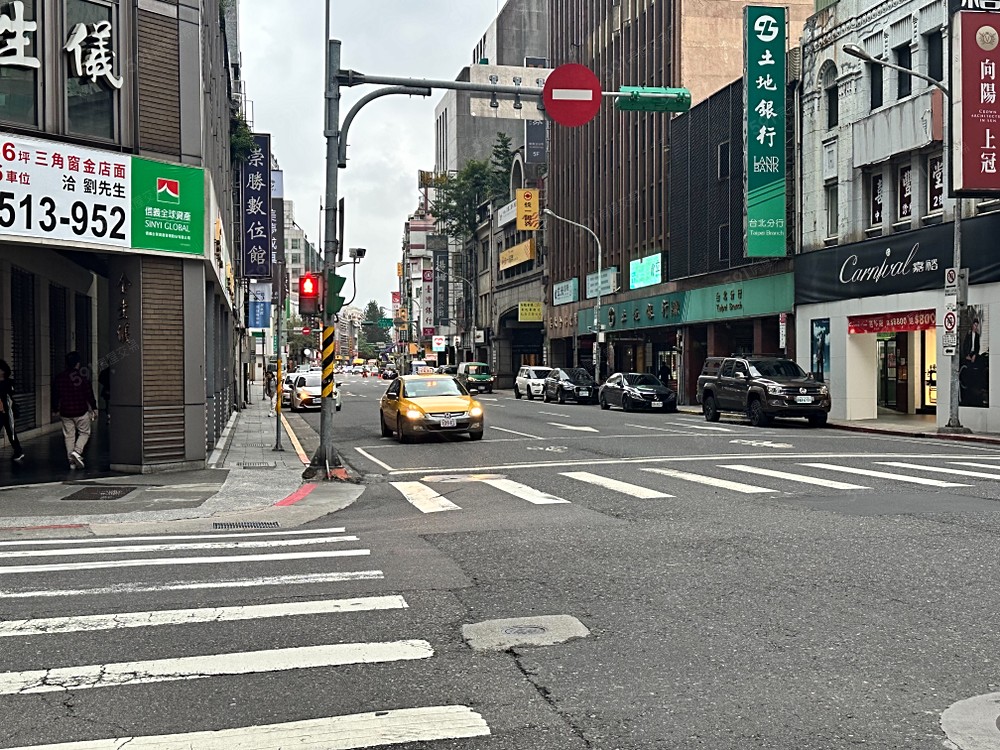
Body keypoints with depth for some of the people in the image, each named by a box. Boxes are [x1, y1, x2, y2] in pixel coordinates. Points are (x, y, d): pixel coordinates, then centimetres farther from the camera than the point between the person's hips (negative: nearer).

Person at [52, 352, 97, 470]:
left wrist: (55, 409, 20)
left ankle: (72, 461, 8)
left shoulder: (59, 377, 3)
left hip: (65, 412, 3)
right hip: (81, 411, -3)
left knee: (69, 436, 9)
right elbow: (89, 394, -7)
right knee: (84, 433, 11)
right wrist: (94, 408, 1)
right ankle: (77, 451, -12)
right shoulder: (83, 376, -7)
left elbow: (56, 395, 9)